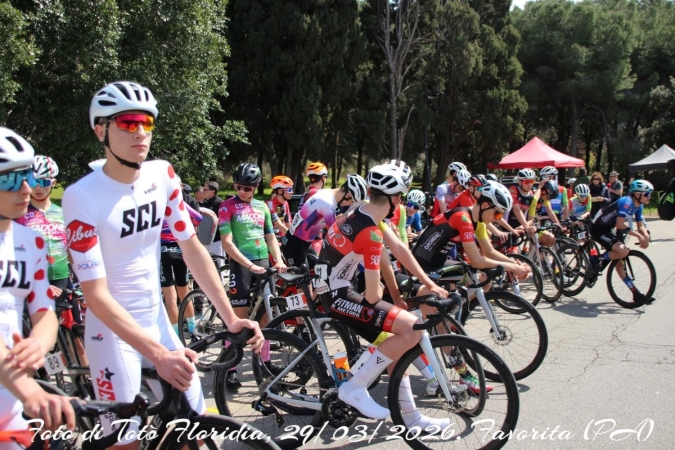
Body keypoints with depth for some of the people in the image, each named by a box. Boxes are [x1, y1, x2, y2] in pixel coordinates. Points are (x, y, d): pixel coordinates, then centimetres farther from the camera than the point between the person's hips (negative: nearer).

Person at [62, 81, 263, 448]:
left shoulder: (162, 176, -5)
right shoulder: (82, 197, -20)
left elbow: (193, 249, -2)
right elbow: (96, 295, -22)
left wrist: (231, 318, -9)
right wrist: (158, 355, -31)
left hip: (157, 320, 5)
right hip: (112, 331, -5)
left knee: (194, 419, 8)